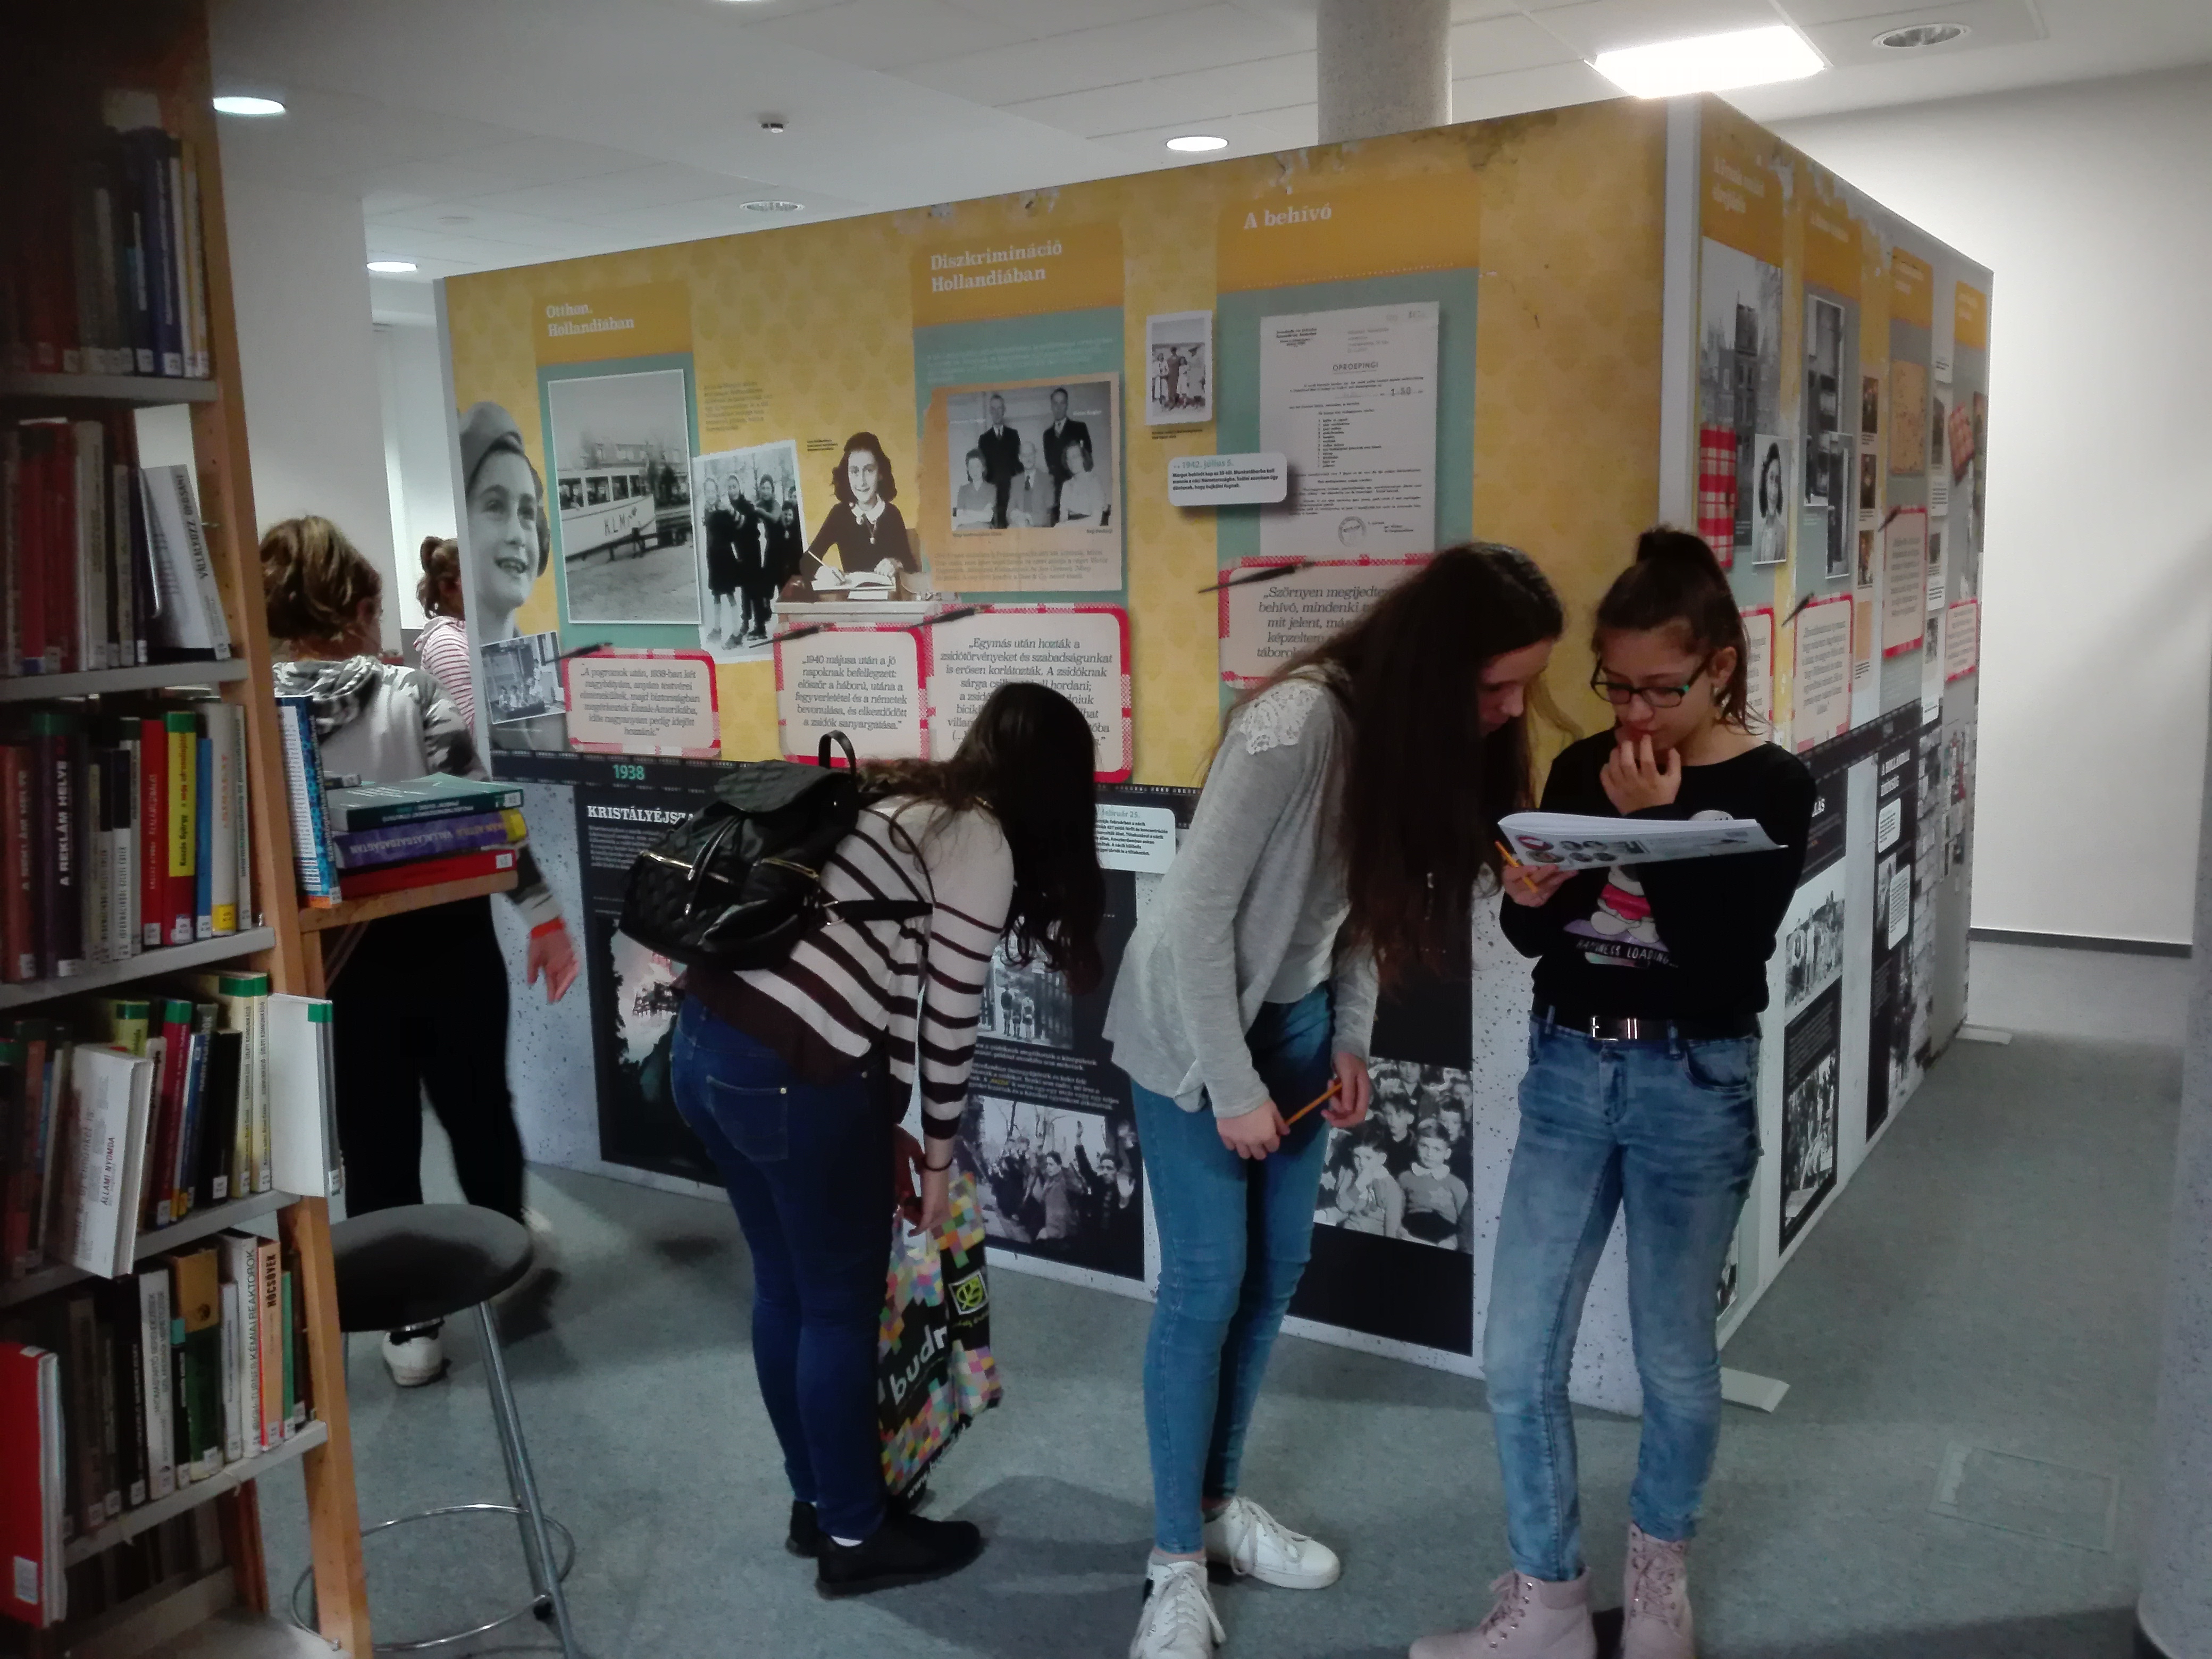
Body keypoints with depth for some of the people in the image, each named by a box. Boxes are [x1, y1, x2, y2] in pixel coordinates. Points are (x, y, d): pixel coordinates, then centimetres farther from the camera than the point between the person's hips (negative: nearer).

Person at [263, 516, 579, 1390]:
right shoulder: (412, 694, -12)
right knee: (475, 1102, 21)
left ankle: (409, 1327, 19)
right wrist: (541, 909, -6)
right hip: (443, 937, 0)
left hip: (333, 952, 1)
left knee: (376, 1140, 11)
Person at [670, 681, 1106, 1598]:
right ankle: (855, 1536, 26)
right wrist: (939, 1152, 9)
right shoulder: (983, 844, -5)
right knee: (842, 1309, 9)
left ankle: (817, 1500, 38)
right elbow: (950, 1017, -4)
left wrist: (888, 1121, 21)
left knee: (784, 1289, 22)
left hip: (705, 1040, 9)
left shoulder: (900, 802, 20)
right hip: (789, 1075, -9)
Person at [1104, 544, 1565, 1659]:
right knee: (1207, 1285, -2)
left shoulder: (1427, 731, -7)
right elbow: (1197, 914, -26)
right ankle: (1176, 1559, 16)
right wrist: (1233, 1087, -21)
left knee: (1278, 1270, 12)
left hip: (1296, 1014, 7)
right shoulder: (1297, 726, -31)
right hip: (1191, 1020, -7)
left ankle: (1219, 1500, 31)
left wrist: (1350, 1039, -1)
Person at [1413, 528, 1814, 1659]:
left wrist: (1657, 825, -22)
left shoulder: (1771, 787, -7)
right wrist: (1527, 900, -15)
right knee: (1516, 1357, 3)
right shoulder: (1579, 771, 3)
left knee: (1672, 1354, 11)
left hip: (1694, 1086, -3)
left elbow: (1728, 957, -18)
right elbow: (1532, 938, 7)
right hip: (1567, 1071, 4)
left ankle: (1659, 1559, 39)